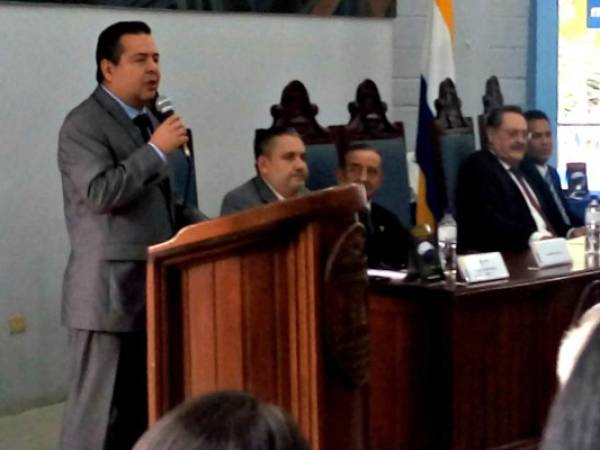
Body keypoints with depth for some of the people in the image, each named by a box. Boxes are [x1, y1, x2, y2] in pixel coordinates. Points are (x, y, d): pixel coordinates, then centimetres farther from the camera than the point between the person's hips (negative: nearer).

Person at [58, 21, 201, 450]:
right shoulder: (84, 124, -10)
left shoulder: (146, 121, 17)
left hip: (152, 290, 8)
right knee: (97, 410, -5)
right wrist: (157, 150, -19)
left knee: (141, 409, 9)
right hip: (109, 293, -8)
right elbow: (101, 193, -24)